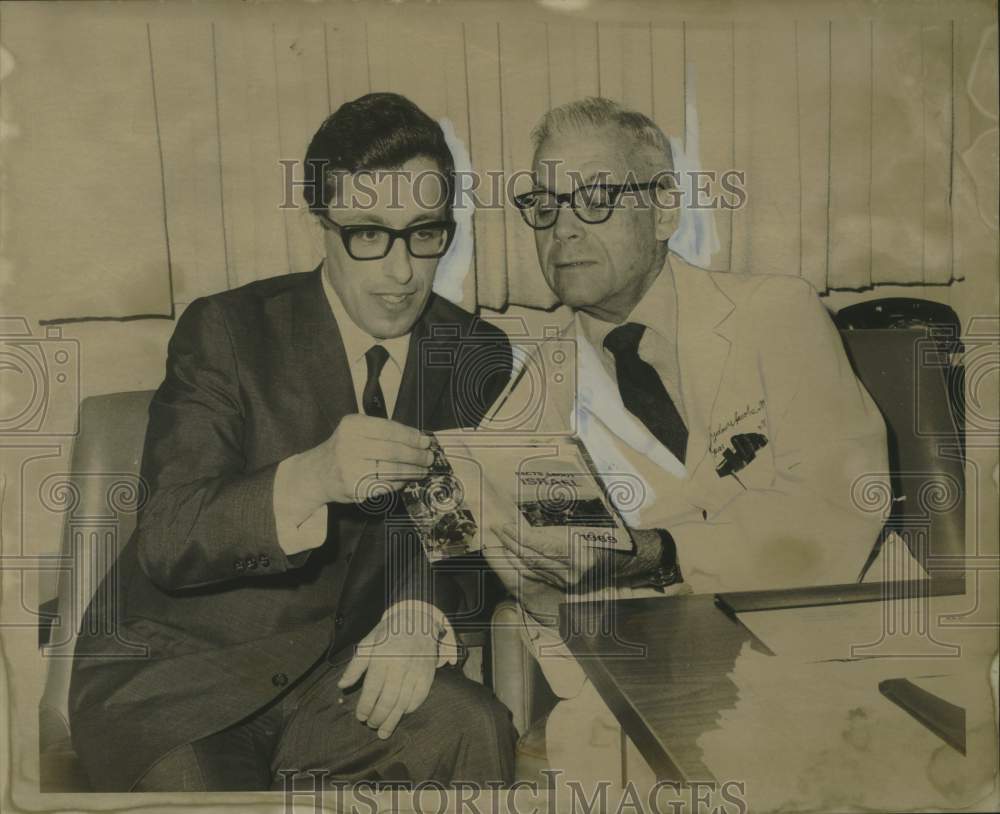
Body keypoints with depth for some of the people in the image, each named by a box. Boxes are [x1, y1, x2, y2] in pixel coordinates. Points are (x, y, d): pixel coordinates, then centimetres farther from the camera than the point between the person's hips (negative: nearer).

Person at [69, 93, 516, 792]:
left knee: (471, 729, -21)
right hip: (173, 668, -3)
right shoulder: (225, 330, -10)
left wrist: (417, 613, -20)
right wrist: (309, 479, -36)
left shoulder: (477, 355, 1)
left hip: (336, 666, 3)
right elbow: (165, 546, -17)